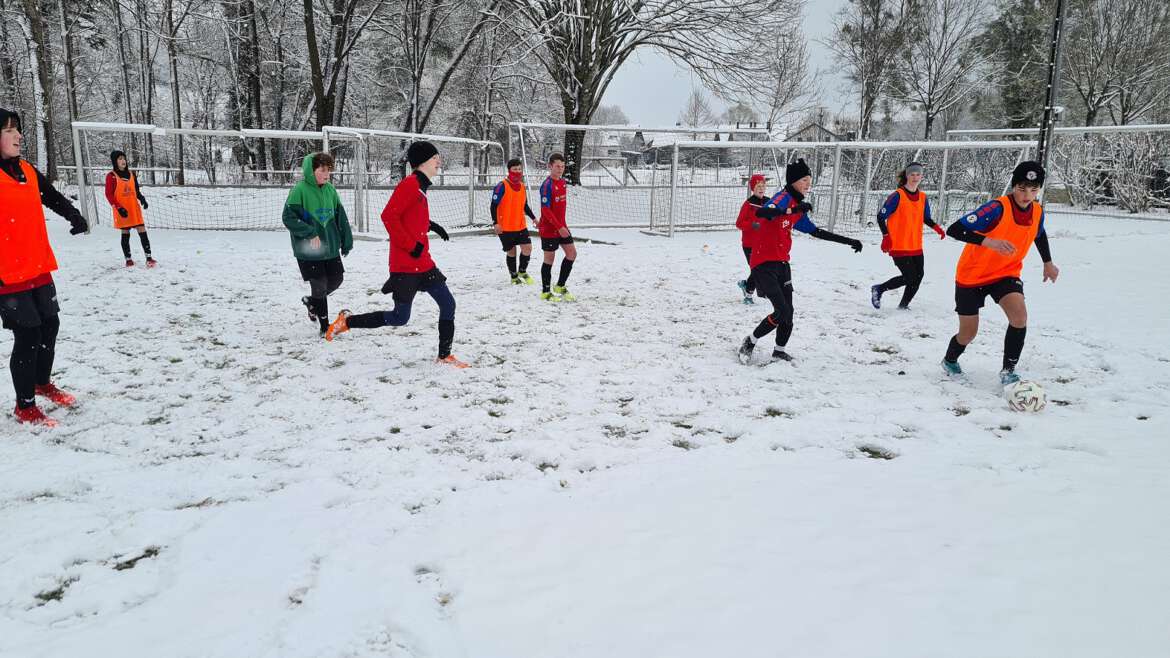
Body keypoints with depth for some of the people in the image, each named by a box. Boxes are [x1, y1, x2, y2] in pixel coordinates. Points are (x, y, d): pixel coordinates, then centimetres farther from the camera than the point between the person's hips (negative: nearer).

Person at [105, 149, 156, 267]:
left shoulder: (131, 174, 9)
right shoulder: (111, 176, -5)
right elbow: (109, 195, -6)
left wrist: (142, 199, -2)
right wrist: (119, 208, -15)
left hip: (134, 208, 4)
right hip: (123, 211, -3)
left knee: (142, 231, -5)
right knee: (125, 234, 4)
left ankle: (148, 257, -6)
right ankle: (128, 259, 13)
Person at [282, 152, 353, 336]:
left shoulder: (330, 189, 5)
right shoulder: (300, 190, -13)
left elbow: (340, 216, 11)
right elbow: (288, 217, -15)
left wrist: (346, 241, 8)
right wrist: (309, 234, -20)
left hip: (330, 247, 6)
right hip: (308, 251, -6)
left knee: (336, 279, 10)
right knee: (320, 285, -1)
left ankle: (312, 301, 40)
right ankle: (324, 326, 16)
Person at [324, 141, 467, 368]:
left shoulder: (420, 187, 14)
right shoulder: (409, 184, -14)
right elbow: (388, 216, -22)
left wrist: (429, 225, 10)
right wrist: (411, 245, -19)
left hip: (423, 263, 9)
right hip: (405, 265, -9)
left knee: (448, 305, 3)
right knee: (400, 318, -1)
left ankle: (445, 356, 13)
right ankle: (347, 321, 16)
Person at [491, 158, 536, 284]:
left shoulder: (522, 186, 9)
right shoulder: (502, 186, -11)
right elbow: (494, 205, -12)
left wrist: (533, 218, 10)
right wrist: (495, 223, -19)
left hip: (521, 226, 5)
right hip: (505, 227, -5)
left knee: (527, 247, -7)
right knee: (511, 252, 5)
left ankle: (522, 271, 18)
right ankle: (514, 277, 23)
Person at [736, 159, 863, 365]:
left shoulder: (797, 206, 14)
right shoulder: (783, 197, -13)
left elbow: (816, 231, 25)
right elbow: (761, 213, -34)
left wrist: (849, 241, 27)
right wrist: (793, 210, -44)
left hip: (781, 264, 8)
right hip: (764, 264, -8)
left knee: (787, 312, 7)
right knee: (782, 312, -13)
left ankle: (780, 351, 25)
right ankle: (750, 342, 6)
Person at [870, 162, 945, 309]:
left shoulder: (923, 197, 8)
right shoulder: (898, 196, -11)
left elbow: (926, 218, 20)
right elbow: (881, 217, -9)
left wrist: (936, 227, 0)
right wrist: (886, 237, -18)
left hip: (916, 247, 6)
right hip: (899, 246, -6)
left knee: (918, 277, 3)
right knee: (909, 278, -10)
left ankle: (903, 305, 20)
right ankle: (879, 289, 10)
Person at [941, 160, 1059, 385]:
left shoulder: (1037, 212, -6)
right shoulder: (997, 208, -26)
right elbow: (954, 230, -34)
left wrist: (1048, 263, 22)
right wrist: (989, 242, -45)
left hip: (1006, 273, 4)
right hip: (972, 275, -4)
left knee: (1020, 315, -22)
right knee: (968, 333, 3)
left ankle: (1008, 371, -6)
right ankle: (949, 361, 36)